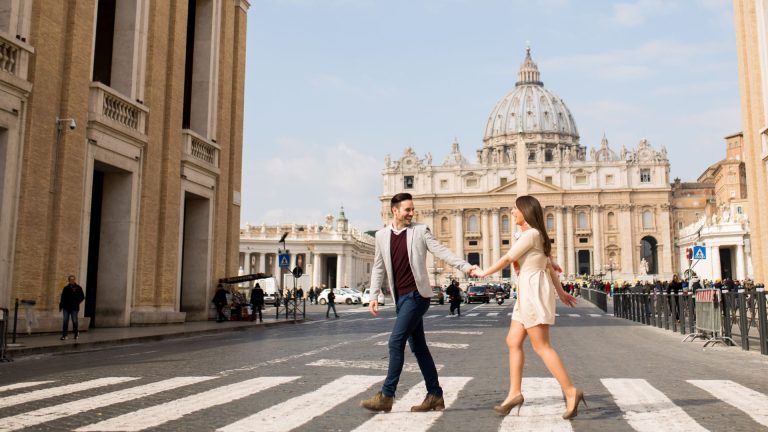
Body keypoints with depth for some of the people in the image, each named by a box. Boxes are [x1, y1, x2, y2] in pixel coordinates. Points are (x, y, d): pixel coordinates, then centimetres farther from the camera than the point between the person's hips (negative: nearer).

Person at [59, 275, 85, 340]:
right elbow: (62, 298, 7)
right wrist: (60, 306, 5)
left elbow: (82, 297, 2)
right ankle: (64, 335, 2)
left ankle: (76, 333, 25)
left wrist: (77, 302, -10)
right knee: (65, 321, 0)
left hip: (74, 308, -2)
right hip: (66, 307, 2)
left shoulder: (78, 288, 1)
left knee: (74, 321, 3)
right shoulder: (66, 288, 6)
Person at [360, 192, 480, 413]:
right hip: (400, 298, 6)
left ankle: (386, 396, -6)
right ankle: (435, 395, 17)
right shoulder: (382, 235, 9)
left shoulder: (420, 231, -1)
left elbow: (442, 251, -7)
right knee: (418, 346, 9)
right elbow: (379, 268, 13)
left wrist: (466, 266, -20)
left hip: (417, 295, -5)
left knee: (396, 342, -12)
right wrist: (374, 296, 5)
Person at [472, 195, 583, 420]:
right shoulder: (537, 235, 18)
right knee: (513, 341, 9)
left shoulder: (530, 234, -14)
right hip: (527, 292, 10)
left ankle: (571, 392, -7)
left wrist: (484, 273, 2)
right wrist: (560, 292, 21)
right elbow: (550, 265, 19)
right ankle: (514, 393, 11)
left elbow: (506, 259, -11)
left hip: (534, 291, -10)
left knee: (541, 346, -9)